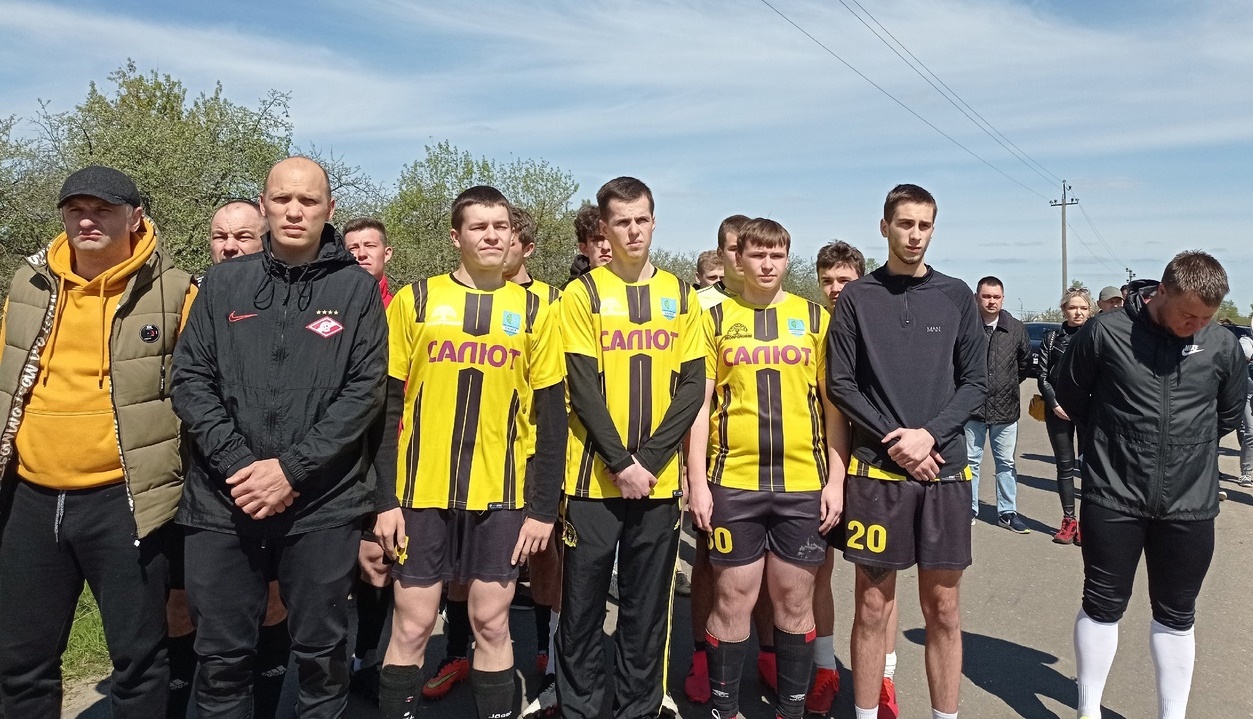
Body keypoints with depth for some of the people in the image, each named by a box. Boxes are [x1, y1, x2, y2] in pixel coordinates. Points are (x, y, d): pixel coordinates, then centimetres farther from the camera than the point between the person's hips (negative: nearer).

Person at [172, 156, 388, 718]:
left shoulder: (356, 287, 1)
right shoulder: (224, 282, 7)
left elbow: (365, 390, -5)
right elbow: (190, 379, 3)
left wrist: (293, 467, -13)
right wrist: (237, 464, -10)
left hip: (322, 505, -1)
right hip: (223, 503, 2)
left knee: (321, 652, 12)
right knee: (221, 655, 12)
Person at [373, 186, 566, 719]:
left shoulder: (532, 310, 4)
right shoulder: (414, 301, 1)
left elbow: (551, 417, 3)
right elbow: (385, 407, 1)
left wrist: (543, 507, -2)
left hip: (501, 495, 1)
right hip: (422, 492, 0)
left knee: (492, 623, 8)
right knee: (412, 625, 6)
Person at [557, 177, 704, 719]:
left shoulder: (681, 296, 8)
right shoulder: (582, 294, 0)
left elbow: (691, 386, 1)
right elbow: (582, 389, -7)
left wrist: (650, 459, -9)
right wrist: (621, 462, -14)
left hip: (660, 480, 2)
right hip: (594, 476, -2)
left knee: (647, 609, 10)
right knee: (583, 607, 6)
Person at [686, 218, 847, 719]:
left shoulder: (815, 317, 7)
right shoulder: (717, 318, 5)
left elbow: (834, 405, 7)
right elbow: (699, 404, 3)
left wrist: (835, 479, 0)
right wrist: (697, 481, -4)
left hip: (803, 484, 1)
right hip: (732, 483, -1)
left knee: (795, 602, 10)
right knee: (733, 599, 7)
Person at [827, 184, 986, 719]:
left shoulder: (957, 296, 7)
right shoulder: (857, 297, 3)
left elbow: (975, 383, 4)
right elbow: (840, 384, -1)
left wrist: (929, 435, -11)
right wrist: (895, 439, -11)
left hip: (945, 470, 2)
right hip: (876, 469, -1)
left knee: (943, 609, 8)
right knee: (872, 607, 4)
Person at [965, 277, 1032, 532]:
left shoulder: (1016, 329, -1)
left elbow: (1026, 363, 15)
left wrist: (1010, 384, 14)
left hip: (1005, 408, 3)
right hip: (972, 407, -2)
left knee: (1006, 463, 12)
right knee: (971, 461, 9)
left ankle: (1007, 512, 23)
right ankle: (970, 509, 21)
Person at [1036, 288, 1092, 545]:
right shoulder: (1052, 338, 6)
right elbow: (1042, 375, 5)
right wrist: (1054, 404, -6)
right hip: (1058, 410, 2)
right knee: (1065, 465, 7)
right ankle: (1068, 520, 15)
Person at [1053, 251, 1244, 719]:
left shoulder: (1223, 346, -2)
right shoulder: (1106, 332, -9)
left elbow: (1229, 414, 15)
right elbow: (1068, 391, 5)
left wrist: (1192, 447, 13)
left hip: (1189, 505, 2)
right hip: (1113, 498, -2)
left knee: (1176, 615, 13)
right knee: (1103, 606, 7)